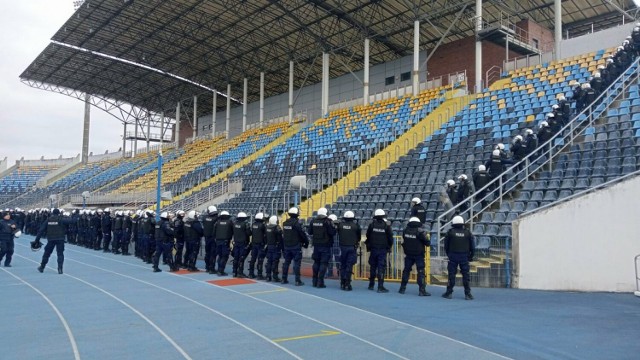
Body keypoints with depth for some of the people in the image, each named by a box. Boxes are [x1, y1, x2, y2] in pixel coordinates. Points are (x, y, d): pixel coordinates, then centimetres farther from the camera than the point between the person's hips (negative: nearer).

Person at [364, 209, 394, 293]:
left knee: (373, 267, 14)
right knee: (381, 267, -2)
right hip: (383, 250, -2)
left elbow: (368, 236, 3)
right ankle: (380, 287, -6)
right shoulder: (386, 225, -7)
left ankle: (371, 284, 24)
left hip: (373, 249, 2)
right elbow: (390, 238, -2)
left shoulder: (372, 225, -3)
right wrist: (389, 246, 15)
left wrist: (368, 245, 19)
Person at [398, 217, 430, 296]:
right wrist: (428, 244, 9)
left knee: (406, 270, 14)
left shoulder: (405, 231, -2)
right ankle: (422, 290, -3)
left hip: (408, 255, 4)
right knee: (421, 272, -1)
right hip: (419, 255, -4)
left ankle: (402, 288, 19)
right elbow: (427, 242, -11)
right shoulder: (419, 232, -16)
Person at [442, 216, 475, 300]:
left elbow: (446, 245, 2)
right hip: (464, 257, 1)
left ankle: (449, 293, 9)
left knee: (451, 275, 5)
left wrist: (448, 255, 15)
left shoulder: (450, 232, -1)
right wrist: (470, 256, 16)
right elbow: (472, 246, 6)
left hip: (453, 256, -1)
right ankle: (467, 294, 6)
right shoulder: (467, 233, 3)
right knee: (466, 275, 5)